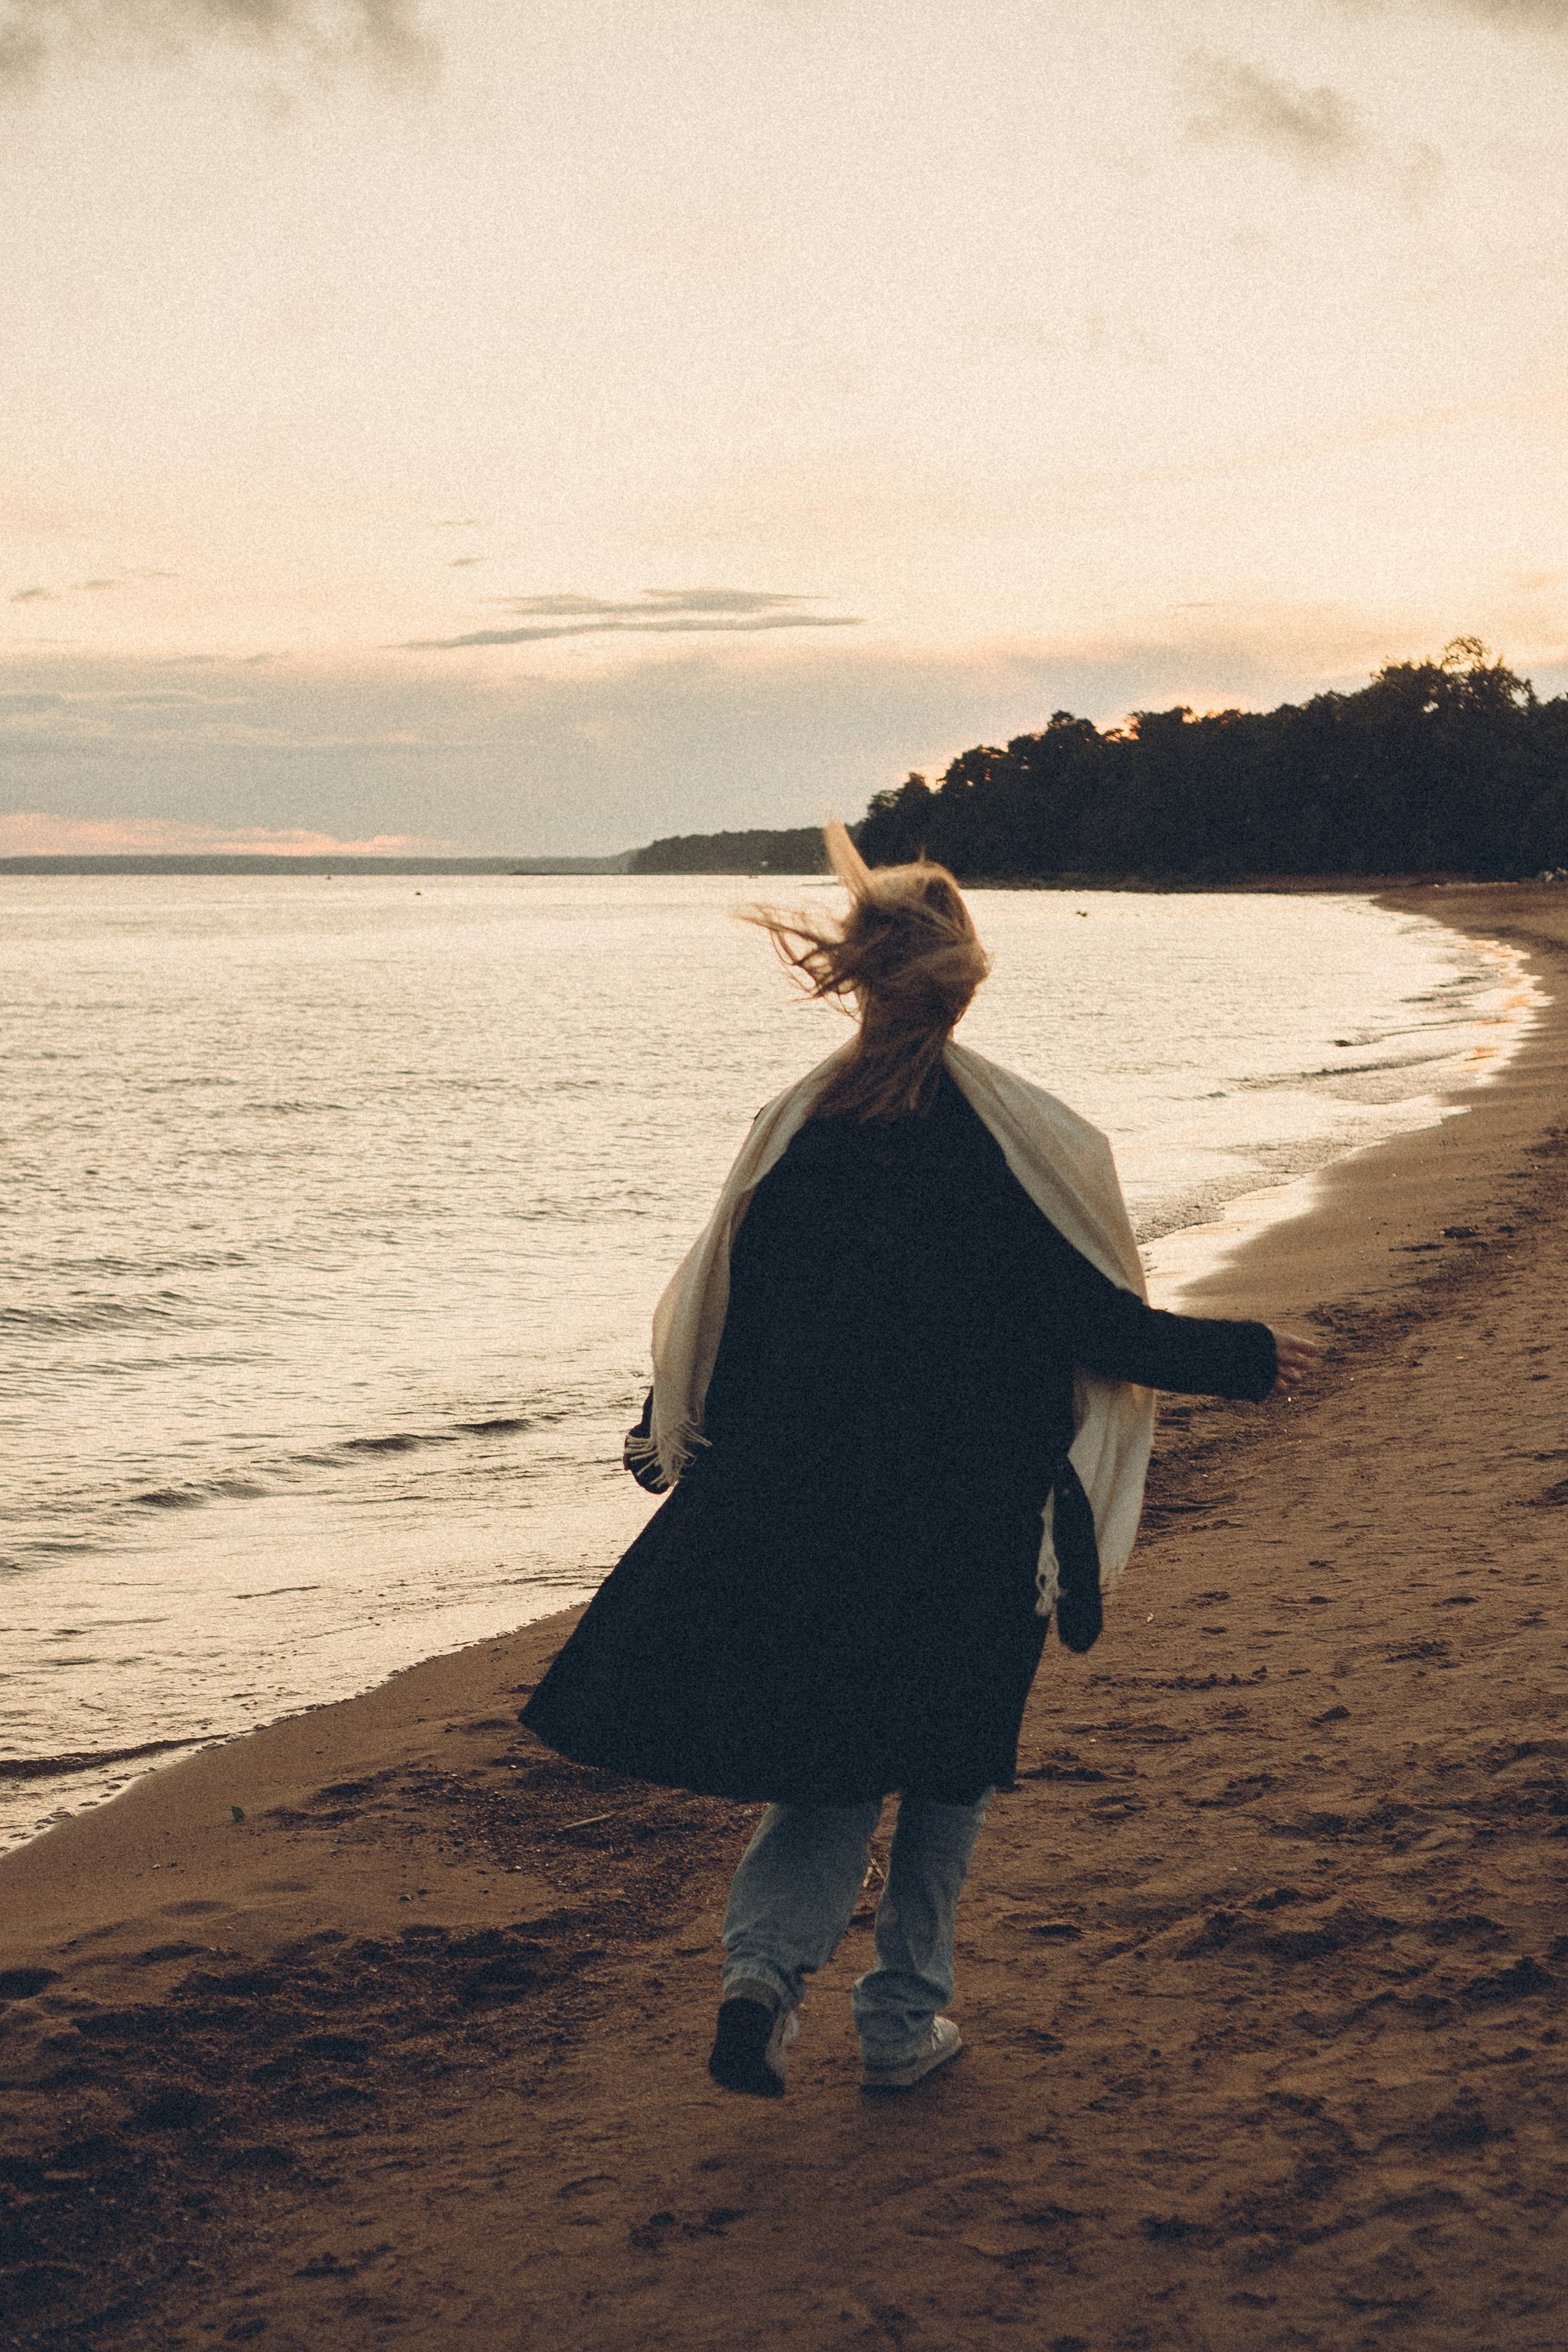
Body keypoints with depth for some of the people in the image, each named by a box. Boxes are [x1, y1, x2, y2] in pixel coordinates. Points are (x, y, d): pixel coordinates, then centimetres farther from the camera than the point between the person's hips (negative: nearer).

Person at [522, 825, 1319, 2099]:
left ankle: (764, 1965, -6)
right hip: (974, 1517, -2)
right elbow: (1103, 1326, -8)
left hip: (806, 1503, 2)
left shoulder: (793, 1130, -2)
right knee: (945, 1765, 14)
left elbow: (723, 1329, 5)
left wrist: (675, 1446, 23)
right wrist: (1248, 1356, 8)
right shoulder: (1030, 1136, -11)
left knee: (831, 1757, 15)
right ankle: (904, 2023, 20)